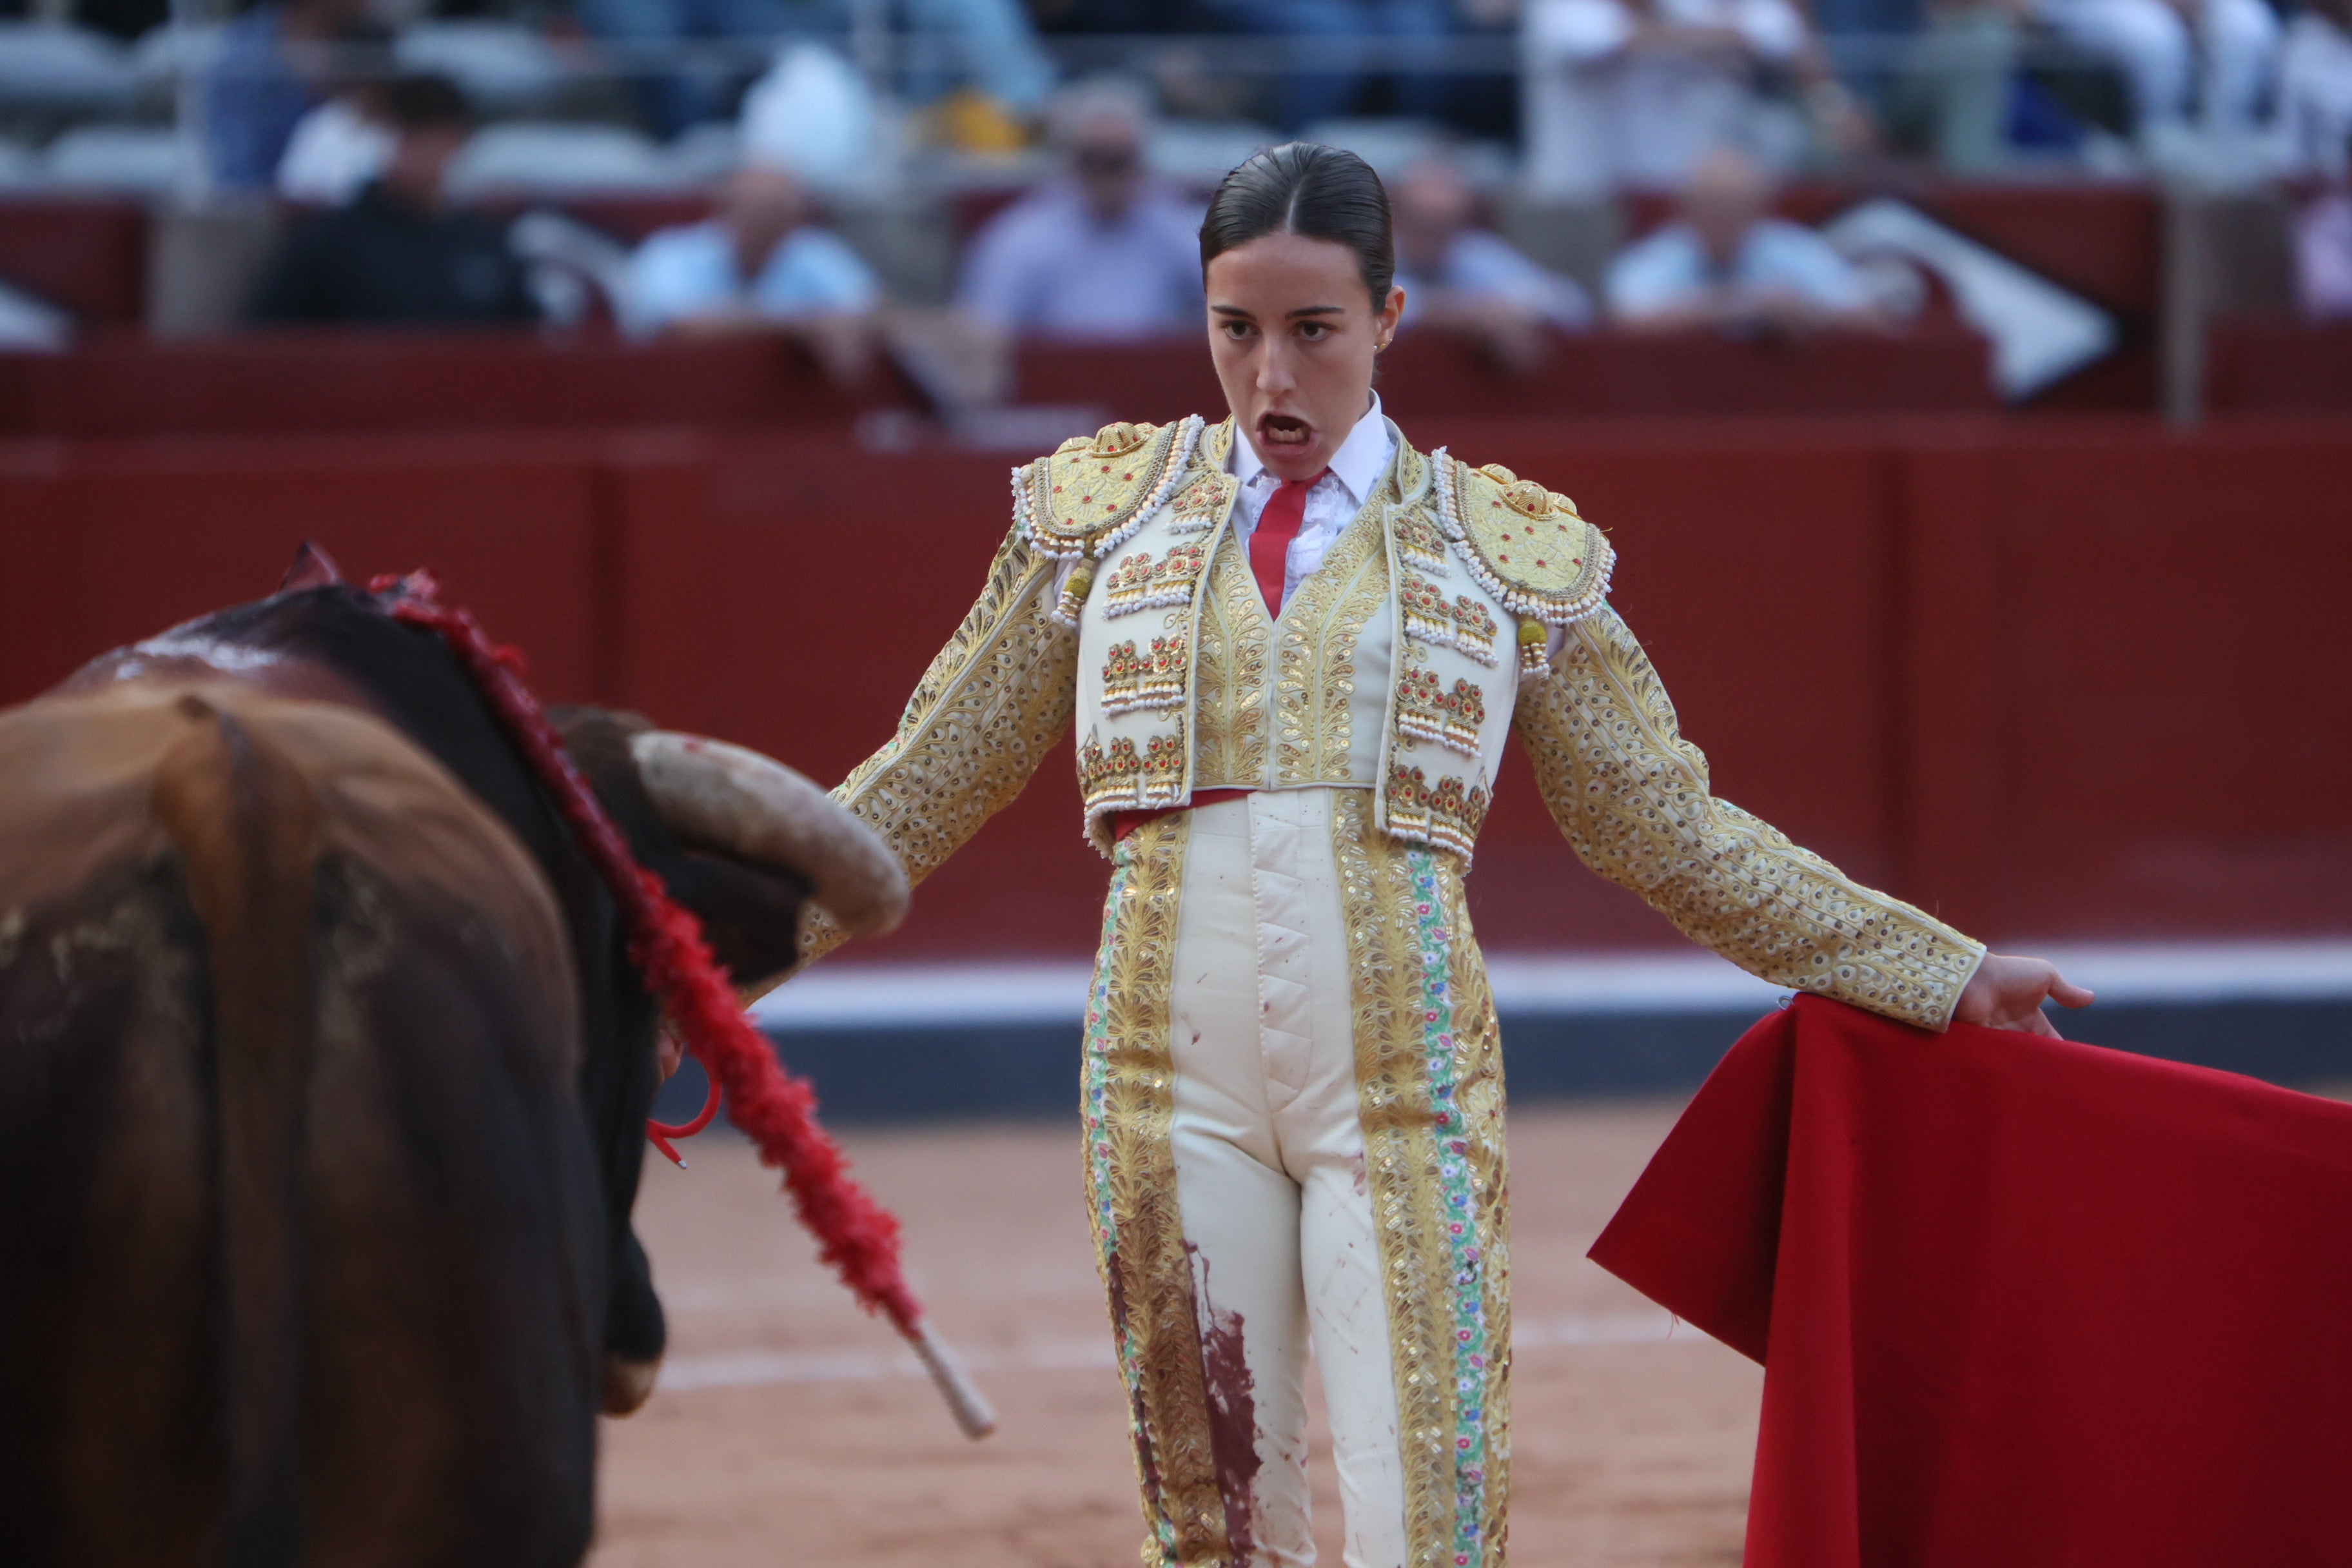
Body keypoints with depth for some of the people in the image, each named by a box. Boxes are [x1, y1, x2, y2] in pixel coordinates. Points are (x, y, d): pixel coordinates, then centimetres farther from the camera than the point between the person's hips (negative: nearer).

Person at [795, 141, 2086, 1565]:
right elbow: (929, 787, 15)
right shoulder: (1104, 511, 9)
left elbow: (1674, 831, 11)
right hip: (1175, 1075, 2)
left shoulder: (1513, 551, 6)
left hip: (1405, 1083, -2)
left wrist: (1945, 976, 7)